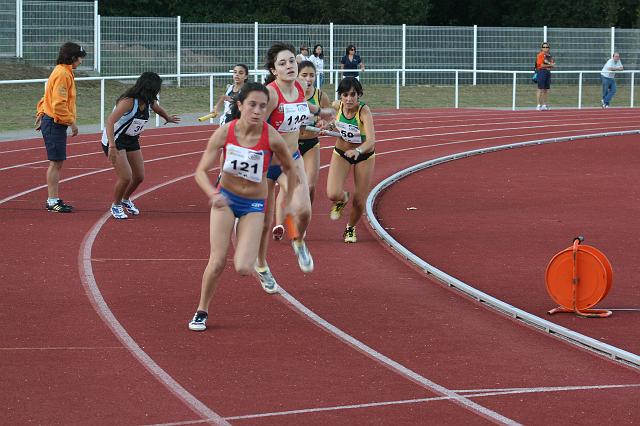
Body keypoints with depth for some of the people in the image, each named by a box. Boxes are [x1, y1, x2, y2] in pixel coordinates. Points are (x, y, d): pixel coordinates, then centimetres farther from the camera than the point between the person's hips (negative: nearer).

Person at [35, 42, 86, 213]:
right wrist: (72, 122, -18)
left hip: (55, 124, 10)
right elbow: (59, 104, -23)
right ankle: (52, 201, -4)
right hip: (55, 124, -10)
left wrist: (40, 115, 21)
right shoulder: (62, 74, -16)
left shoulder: (64, 72, 16)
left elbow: (46, 98, 21)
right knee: (55, 162, -7)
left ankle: (53, 199, 16)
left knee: (57, 163, 12)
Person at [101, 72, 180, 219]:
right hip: (115, 140, -8)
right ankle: (116, 206, 10)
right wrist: (112, 146, -47)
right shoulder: (128, 101, -28)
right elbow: (110, 121, -37)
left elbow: (158, 109, 23)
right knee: (126, 177, -16)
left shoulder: (148, 102, -3)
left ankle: (125, 200, 36)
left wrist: (168, 118, 43)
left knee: (139, 177, 7)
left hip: (132, 140, 8)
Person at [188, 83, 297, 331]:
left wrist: (287, 204, 1)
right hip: (225, 198, 0)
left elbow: (289, 168, -2)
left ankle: (243, 244, 25)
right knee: (217, 262, -9)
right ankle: (202, 311, 16)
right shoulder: (224, 133, -18)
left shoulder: (272, 138, -20)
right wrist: (213, 194, -32)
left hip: (254, 205, 0)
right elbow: (201, 171, -13)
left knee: (243, 269, -13)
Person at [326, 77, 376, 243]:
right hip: (341, 154, 2)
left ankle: (351, 228, 33)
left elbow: (371, 140, -44)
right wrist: (331, 124, -7)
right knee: (333, 195, -18)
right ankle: (342, 199, 20)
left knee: (359, 202, 0)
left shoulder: (364, 111, -30)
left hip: (364, 155, -2)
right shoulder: (337, 105, -17)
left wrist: (358, 151, -62)